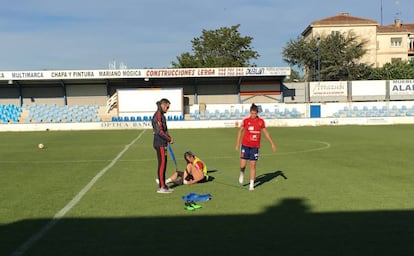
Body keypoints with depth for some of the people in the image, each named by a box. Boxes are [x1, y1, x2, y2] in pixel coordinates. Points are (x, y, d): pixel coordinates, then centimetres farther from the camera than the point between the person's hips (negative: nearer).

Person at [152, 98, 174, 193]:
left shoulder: (161, 115, 16)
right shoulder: (158, 115, -15)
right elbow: (159, 131, -20)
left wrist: (169, 137, 7)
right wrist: (169, 139, -12)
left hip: (162, 143, 10)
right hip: (160, 143, -10)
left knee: (163, 164, 12)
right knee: (162, 164, -6)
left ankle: (162, 185, 19)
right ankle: (161, 187, -2)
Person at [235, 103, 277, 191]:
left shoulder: (261, 121, 1)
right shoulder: (245, 121, -3)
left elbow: (266, 132, 10)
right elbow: (240, 131, 8)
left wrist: (272, 143, 9)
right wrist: (237, 144, 6)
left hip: (255, 146, 1)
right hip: (245, 145, -1)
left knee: (253, 165, 0)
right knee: (243, 165, -5)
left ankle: (251, 184, 9)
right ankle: (242, 173, 29)